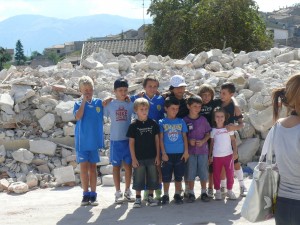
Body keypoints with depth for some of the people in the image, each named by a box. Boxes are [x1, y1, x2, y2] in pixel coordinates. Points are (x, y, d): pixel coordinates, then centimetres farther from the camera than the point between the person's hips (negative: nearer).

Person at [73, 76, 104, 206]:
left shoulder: (99, 103, 4)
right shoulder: (78, 104, 0)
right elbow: (78, 117, -18)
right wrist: (83, 101, -16)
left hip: (95, 141, 1)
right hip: (82, 141, -1)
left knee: (93, 167, 8)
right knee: (84, 167, 1)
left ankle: (93, 195, 13)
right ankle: (86, 194, 9)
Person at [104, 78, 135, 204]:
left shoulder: (130, 104, 3)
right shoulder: (110, 105, -2)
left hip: (129, 139, 2)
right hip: (116, 140, -2)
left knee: (128, 165, 7)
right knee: (116, 165, 5)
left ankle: (127, 191, 20)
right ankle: (118, 193, 13)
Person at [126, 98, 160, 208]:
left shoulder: (153, 123, 2)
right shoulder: (133, 125, -3)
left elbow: (157, 140, 5)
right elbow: (131, 142, -2)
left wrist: (158, 156, 1)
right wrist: (133, 158, -7)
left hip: (152, 157, 2)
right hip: (139, 158, -2)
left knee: (152, 178, 8)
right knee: (138, 179, 5)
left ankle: (150, 197, 22)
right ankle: (138, 198, 16)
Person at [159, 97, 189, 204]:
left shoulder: (181, 122, 5)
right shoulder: (162, 122, -1)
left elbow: (184, 137, 7)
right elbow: (161, 139, -2)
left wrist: (186, 151, 1)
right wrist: (163, 153, -7)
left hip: (180, 153, 2)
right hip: (167, 154, -2)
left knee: (179, 176, 9)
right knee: (166, 176, 5)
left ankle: (177, 194, 22)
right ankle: (165, 195, 18)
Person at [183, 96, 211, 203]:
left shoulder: (203, 119, 1)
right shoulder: (185, 120, -3)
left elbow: (208, 134, 5)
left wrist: (203, 141, -11)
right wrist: (189, 141, -14)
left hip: (203, 150, 1)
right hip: (190, 151, -1)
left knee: (203, 172, 6)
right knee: (190, 173, 5)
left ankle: (204, 192, 19)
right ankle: (191, 193, 17)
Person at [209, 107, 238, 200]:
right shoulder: (213, 130, 1)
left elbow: (233, 140, 3)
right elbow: (212, 143, 7)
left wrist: (235, 152, -6)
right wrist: (210, 155, 6)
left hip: (228, 155, 0)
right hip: (216, 156, 0)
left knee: (230, 173, 3)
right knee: (216, 174, 5)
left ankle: (229, 191, 16)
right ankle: (218, 191, 16)